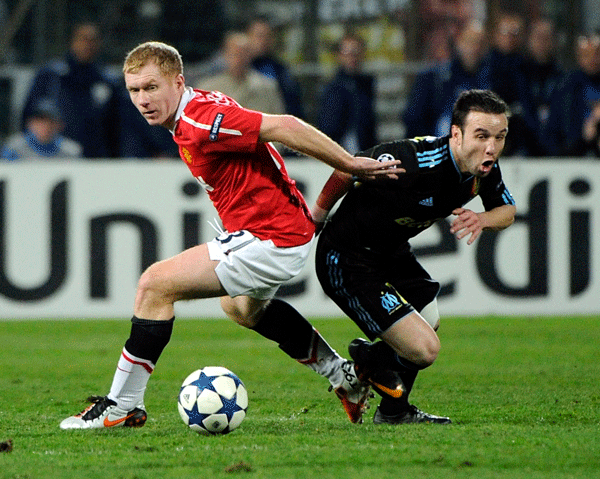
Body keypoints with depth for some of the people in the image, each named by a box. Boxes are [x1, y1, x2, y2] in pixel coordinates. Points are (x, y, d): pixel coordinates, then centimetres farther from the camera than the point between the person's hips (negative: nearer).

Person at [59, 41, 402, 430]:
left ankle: (121, 408, -6)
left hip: (269, 239, -11)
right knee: (240, 306, 39)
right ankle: (344, 377, 47)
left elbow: (284, 127, -29)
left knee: (156, 285, -14)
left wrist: (351, 164, -25)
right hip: (287, 228, 11)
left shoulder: (200, 122, -25)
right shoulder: (197, 113, 7)